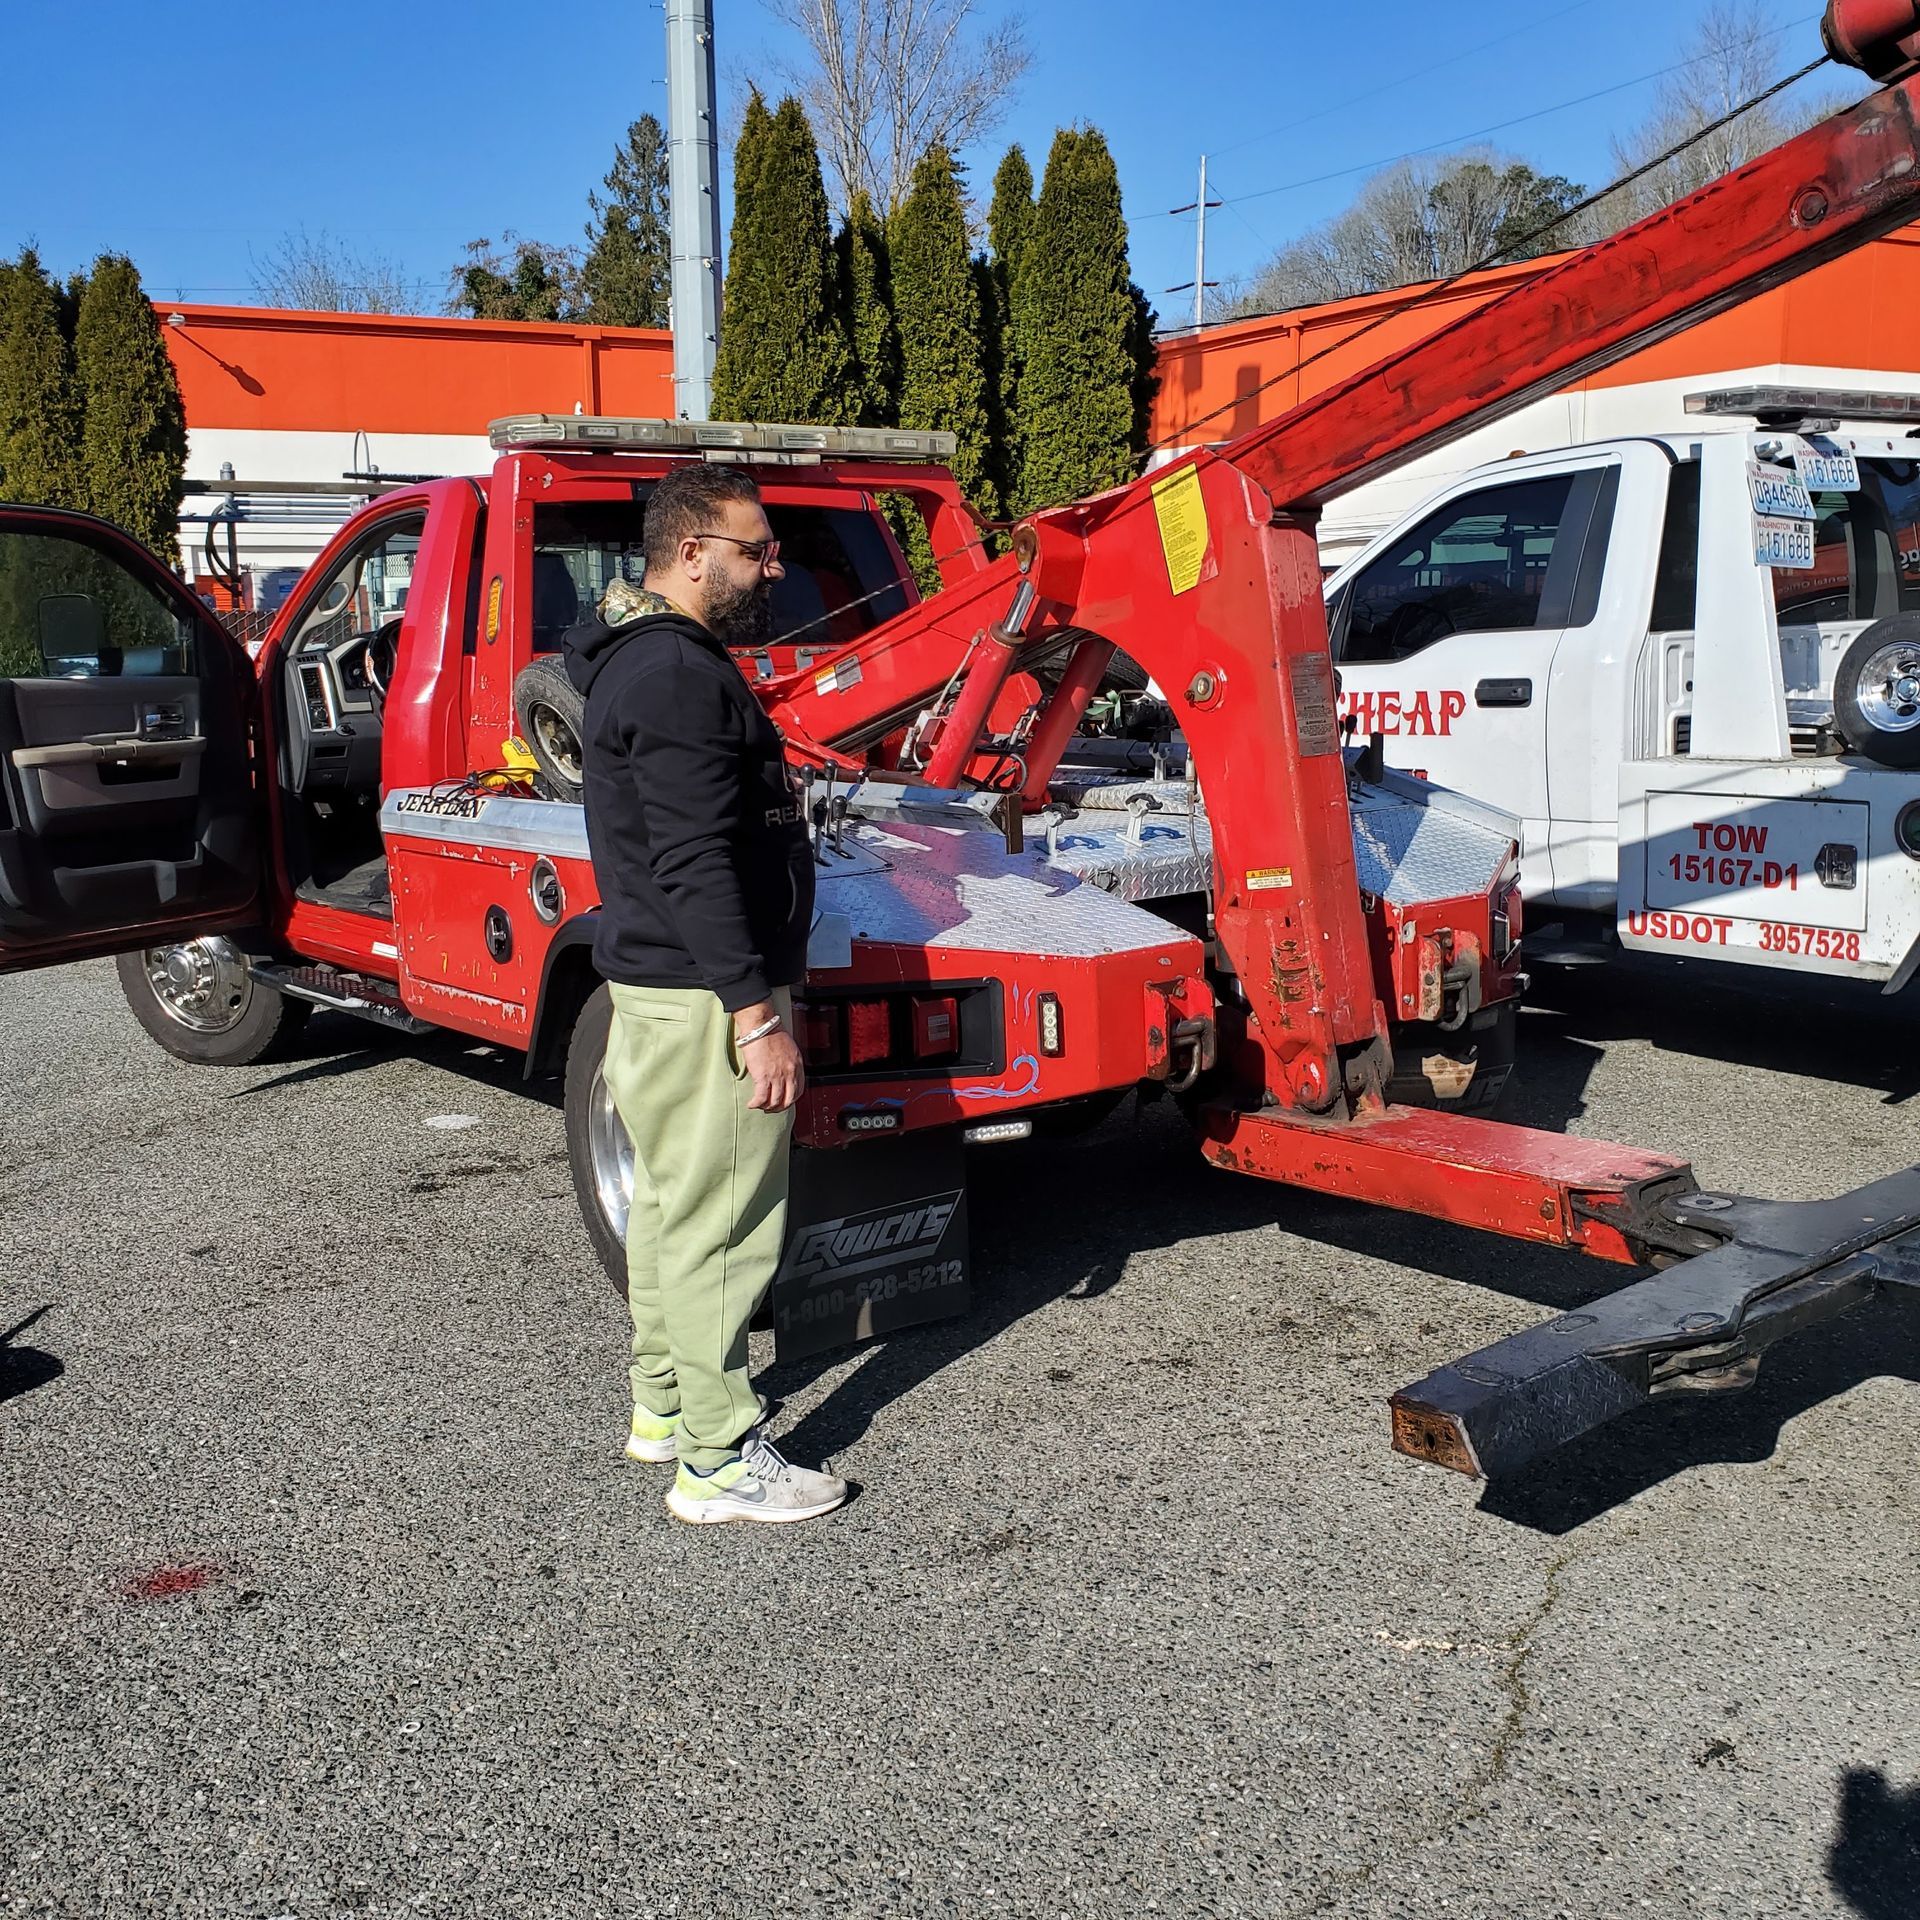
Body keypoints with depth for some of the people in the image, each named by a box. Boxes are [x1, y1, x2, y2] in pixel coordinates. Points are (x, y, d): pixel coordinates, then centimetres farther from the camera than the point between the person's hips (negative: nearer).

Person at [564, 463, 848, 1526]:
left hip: (656, 987, 11)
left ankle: (664, 1404, 33)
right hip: (706, 998, -11)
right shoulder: (680, 676, -19)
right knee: (718, 1227, -3)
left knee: (669, 1201, 19)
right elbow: (695, 864, -25)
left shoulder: (640, 659, 15)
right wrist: (757, 1016, -24)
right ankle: (719, 1460, 6)